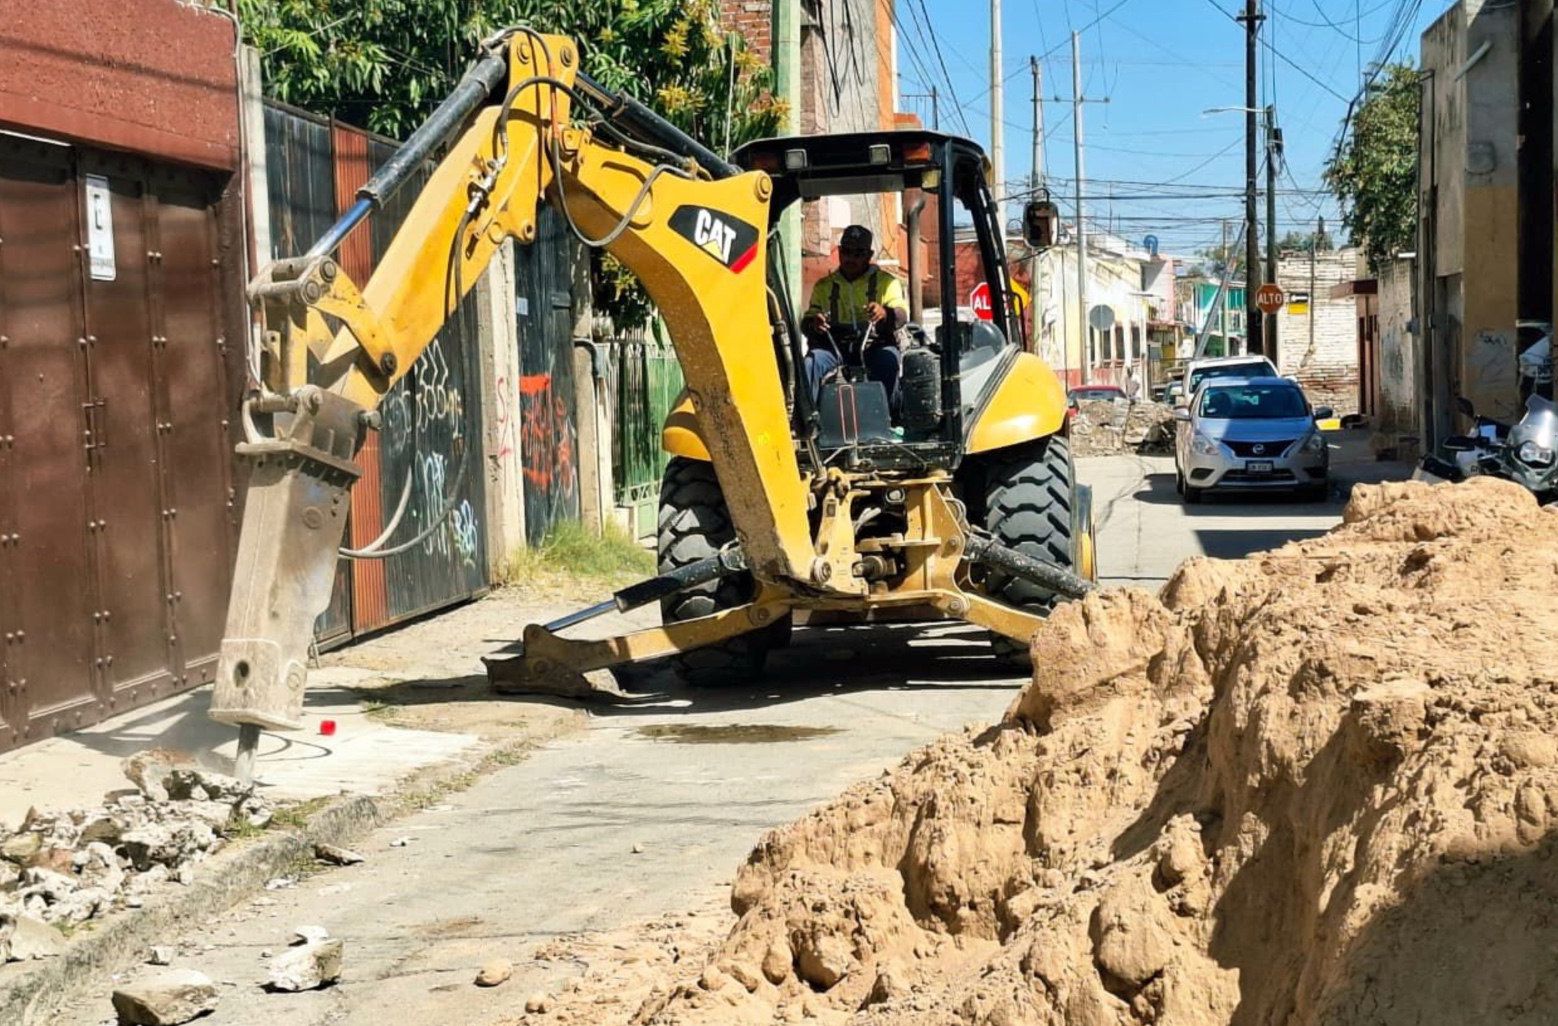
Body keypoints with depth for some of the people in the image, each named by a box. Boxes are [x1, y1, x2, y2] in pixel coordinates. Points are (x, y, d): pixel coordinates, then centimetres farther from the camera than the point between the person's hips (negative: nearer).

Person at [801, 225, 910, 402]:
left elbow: (901, 315, -2)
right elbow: (806, 322, 15)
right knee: (809, 364, -29)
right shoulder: (824, 286, 22)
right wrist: (813, 324, -12)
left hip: (874, 344, -2)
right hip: (833, 346, 2)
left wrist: (885, 314, -28)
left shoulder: (886, 282, 14)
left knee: (889, 360, -34)